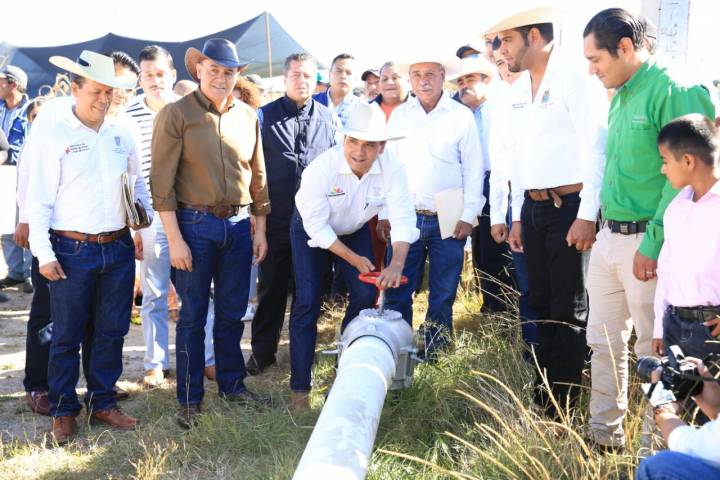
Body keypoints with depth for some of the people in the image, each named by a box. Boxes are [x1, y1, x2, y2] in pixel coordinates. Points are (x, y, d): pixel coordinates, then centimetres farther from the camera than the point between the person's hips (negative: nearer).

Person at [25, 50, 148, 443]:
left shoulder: (121, 136, 7)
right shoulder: (53, 137, -6)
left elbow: (137, 185, 19)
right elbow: (38, 201, -7)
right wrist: (44, 254, -11)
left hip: (118, 249, 4)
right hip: (72, 251, -4)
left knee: (112, 331, 11)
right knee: (67, 335, 5)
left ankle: (102, 402, 26)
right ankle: (63, 411, 20)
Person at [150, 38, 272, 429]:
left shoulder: (248, 116, 7)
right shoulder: (175, 114, -7)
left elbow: (257, 176, 13)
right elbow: (162, 181, -10)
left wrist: (260, 229, 11)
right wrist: (175, 239, -14)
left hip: (237, 225, 4)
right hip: (194, 224, -4)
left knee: (232, 312, 14)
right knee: (193, 316, 5)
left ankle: (232, 385, 30)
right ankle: (190, 399, 17)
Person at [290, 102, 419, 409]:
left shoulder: (392, 170, -27)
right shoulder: (321, 168, -34)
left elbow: (403, 219, -30)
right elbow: (317, 227, -27)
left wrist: (397, 264, -45)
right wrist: (354, 259, -25)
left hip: (354, 230, 3)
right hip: (312, 229, -3)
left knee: (365, 295, -5)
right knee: (307, 301, -11)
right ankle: (299, 388, -3)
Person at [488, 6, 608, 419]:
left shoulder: (575, 79, -11)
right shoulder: (518, 90, 13)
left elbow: (597, 149, -15)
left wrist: (587, 216, -18)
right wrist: (517, 217, 16)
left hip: (571, 206, -7)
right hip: (532, 208, 7)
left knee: (569, 308, 1)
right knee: (542, 303, 14)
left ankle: (563, 403, 11)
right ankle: (543, 390, 27)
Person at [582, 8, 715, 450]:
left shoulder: (672, 90, -15)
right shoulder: (620, 97, 12)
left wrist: (653, 243, -20)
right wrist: (603, 226, 17)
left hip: (646, 242, -8)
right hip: (609, 236, 8)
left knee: (654, 348, 3)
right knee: (605, 341, 14)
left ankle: (656, 447, 17)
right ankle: (604, 434, 28)